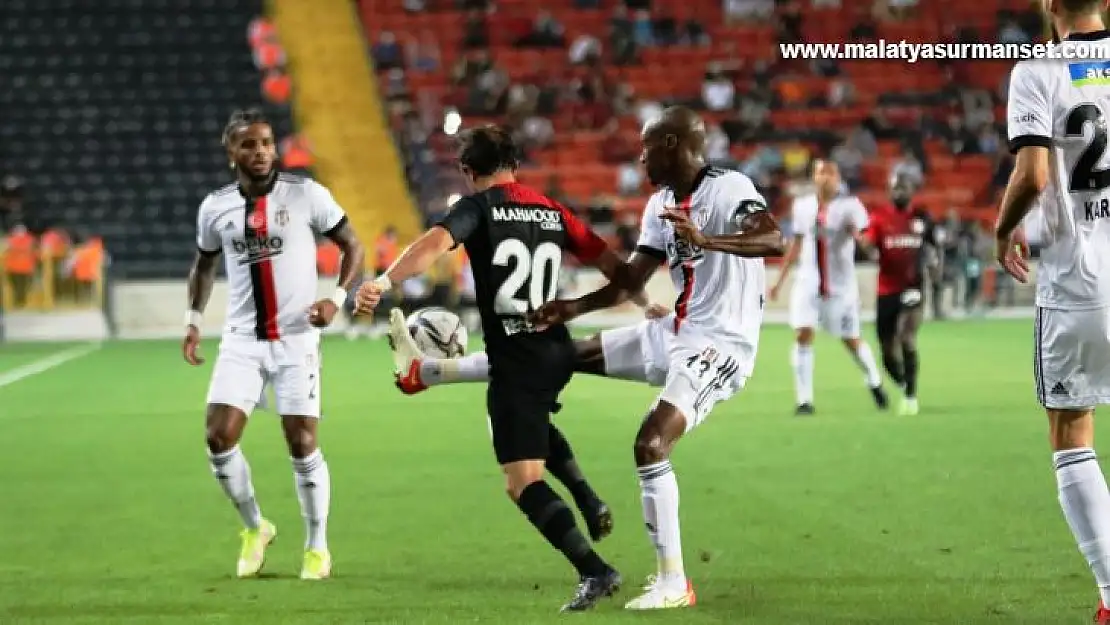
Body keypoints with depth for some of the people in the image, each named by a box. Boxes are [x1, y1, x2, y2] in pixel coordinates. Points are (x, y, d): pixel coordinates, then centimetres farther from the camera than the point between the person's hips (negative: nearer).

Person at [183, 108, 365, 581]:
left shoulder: (307, 195, -6)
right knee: (219, 438, -9)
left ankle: (317, 546, 14)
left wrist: (337, 298, -12)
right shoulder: (215, 207, 4)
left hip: (296, 338, -3)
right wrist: (194, 319, 12)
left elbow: (352, 247, 2)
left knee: (302, 444, -4)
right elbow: (204, 264, 22)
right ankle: (254, 528, 15)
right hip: (241, 340, 3)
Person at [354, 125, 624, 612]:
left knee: (523, 483, -5)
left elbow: (435, 243, -25)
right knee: (534, 424, 39)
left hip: (514, 361, -7)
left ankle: (594, 571, -15)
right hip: (557, 352, 7)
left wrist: (384, 282, -37)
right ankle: (589, 503, 27)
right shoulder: (552, 211, 9)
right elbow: (609, 261, 13)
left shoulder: (478, 207, -6)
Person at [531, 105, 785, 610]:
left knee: (650, 445, -21)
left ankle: (673, 583, -15)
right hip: (676, 335, 9)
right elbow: (632, 280, 15)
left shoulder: (730, 189, -16)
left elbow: (773, 241, -34)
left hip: (720, 344, -9)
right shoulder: (660, 205, 11)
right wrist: (574, 308, 1)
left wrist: (706, 241, -50)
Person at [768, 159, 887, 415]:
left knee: (851, 340, 8)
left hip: (841, 284, -2)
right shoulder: (802, 206, 5)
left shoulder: (849, 206, -7)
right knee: (803, 335, -13)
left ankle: (874, 382, 36)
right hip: (808, 281, 2)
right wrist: (780, 279, 17)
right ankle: (804, 400, -8)